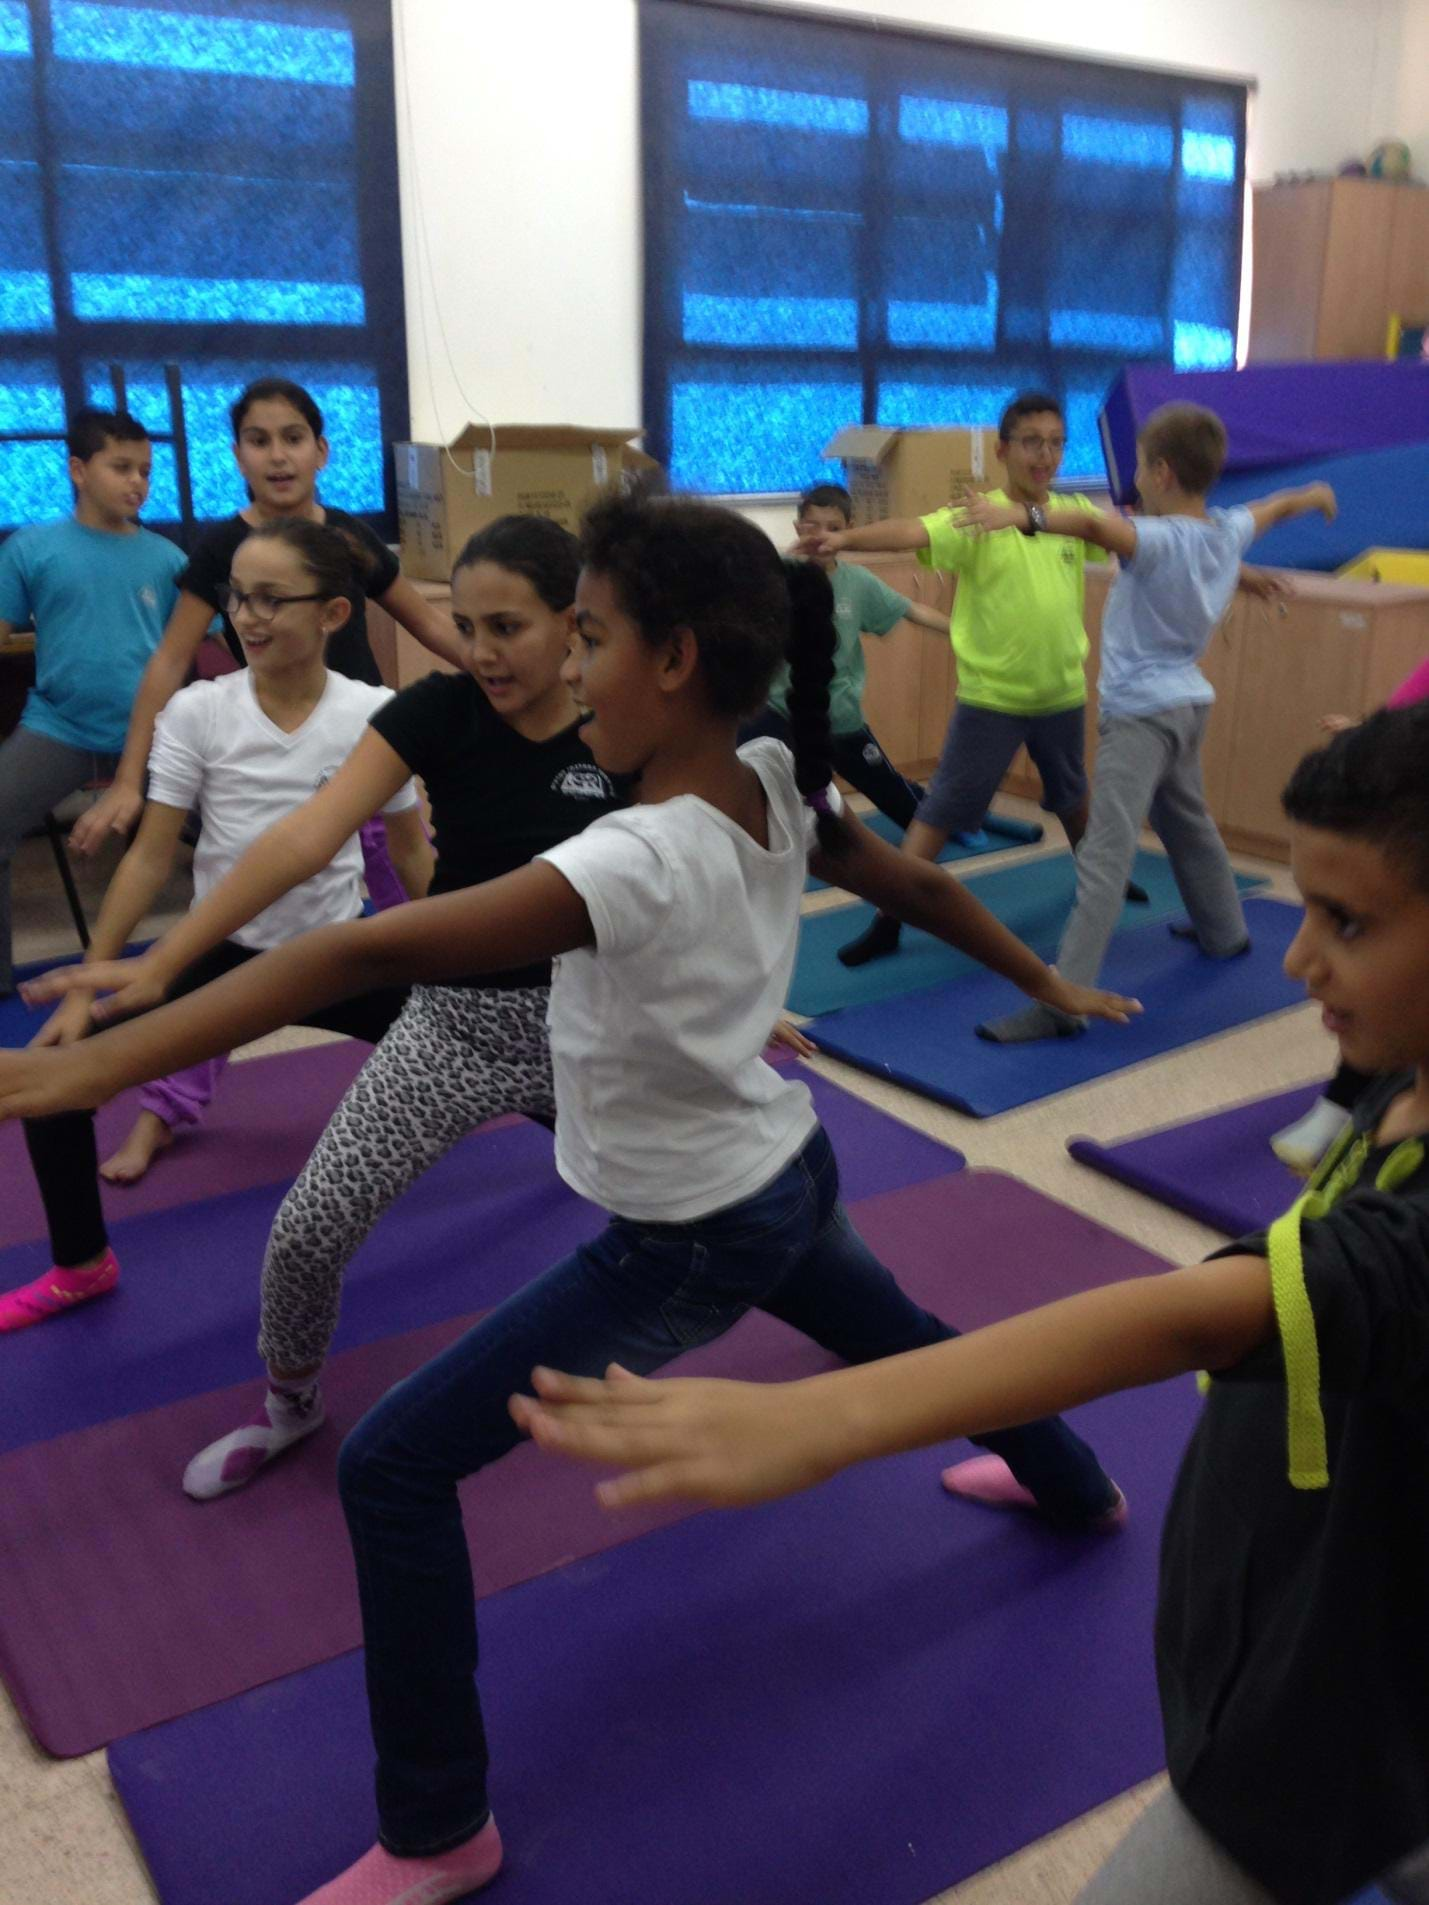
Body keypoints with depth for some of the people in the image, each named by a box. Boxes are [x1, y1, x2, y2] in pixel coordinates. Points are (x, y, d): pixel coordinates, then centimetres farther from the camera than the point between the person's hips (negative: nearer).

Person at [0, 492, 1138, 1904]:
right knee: (894, 1336, 36)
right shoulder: (783, 788, -10)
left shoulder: (639, 864, -34)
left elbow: (371, 953, -42)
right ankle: (1076, 1487, 63)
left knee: (392, 1469, 0)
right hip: (787, 1177, 8)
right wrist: (1047, 985, 23)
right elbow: (917, 888, 6)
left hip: (692, 1242, -8)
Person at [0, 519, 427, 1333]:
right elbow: (151, 857, -7)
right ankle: (82, 1266, 14)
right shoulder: (198, 712, -12)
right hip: (223, 955, 1)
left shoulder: (373, 715, -12)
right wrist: (85, 986, -8)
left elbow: (414, 849, -1)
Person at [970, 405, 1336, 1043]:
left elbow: (1096, 524, -42)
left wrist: (1021, 515, -53)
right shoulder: (1231, 530, 5)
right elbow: (1274, 507, 28)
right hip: (1188, 703, 9)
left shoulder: (1160, 539, -21)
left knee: (1104, 857, -15)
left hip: (1141, 713, -9)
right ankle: (1224, 931, 48)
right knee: (1189, 823, 29)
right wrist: (1316, 494, 48)